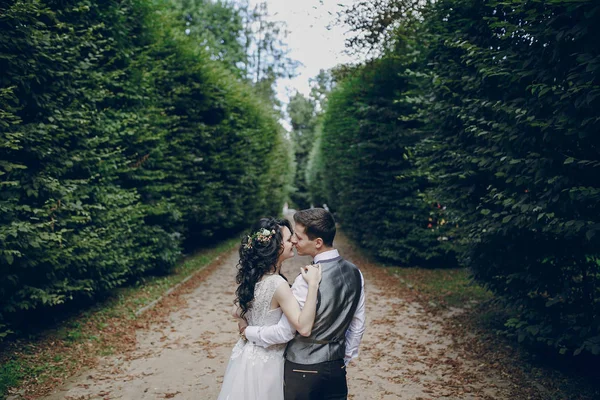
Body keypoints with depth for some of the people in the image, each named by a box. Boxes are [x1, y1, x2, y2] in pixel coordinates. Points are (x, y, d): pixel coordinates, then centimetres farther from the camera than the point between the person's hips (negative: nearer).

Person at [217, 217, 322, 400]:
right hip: (265, 360, -8)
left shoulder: (252, 275, -2)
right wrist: (313, 283, -37)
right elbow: (304, 328, -34)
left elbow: (237, 313, 11)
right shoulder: (277, 284, -27)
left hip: (247, 354, 8)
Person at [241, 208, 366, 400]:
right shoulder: (354, 273, -6)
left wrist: (248, 330, -4)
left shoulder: (307, 281, -26)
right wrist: (345, 358, 16)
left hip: (303, 370, -5)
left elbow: (284, 333, -19)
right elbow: (357, 326, 4)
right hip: (337, 368, 6)